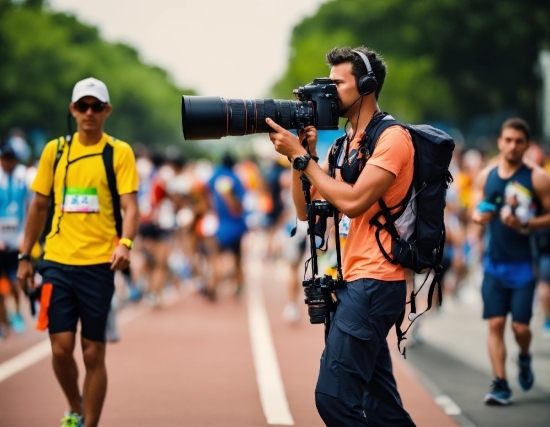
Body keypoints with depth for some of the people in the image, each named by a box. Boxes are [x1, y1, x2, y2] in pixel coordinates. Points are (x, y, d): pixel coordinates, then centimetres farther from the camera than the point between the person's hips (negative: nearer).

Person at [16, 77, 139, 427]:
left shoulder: (120, 152, -1)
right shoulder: (55, 150, 9)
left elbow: (130, 206, -10)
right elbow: (39, 205, 15)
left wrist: (125, 244, -28)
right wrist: (25, 256, 13)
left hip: (98, 264, -2)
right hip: (57, 262, 2)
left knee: (93, 353, 1)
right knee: (61, 348, -1)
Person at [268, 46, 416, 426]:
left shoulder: (392, 138, -10)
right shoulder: (344, 144, 16)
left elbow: (353, 201, -21)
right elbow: (307, 209, 14)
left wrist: (300, 155, -14)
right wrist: (304, 153, 1)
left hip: (374, 283, -9)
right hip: (358, 281, 9)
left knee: (335, 395, -16)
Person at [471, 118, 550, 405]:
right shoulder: (486, 176, 6)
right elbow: (476, 210, 14)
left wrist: (525, 224, -20)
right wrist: (479, 216, -9)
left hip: (523, 264, -3)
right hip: (494, 263, 3)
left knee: (520, 326, -3)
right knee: (495, 324, -4)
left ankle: (524, 358, 31)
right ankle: (500, 384, 0)